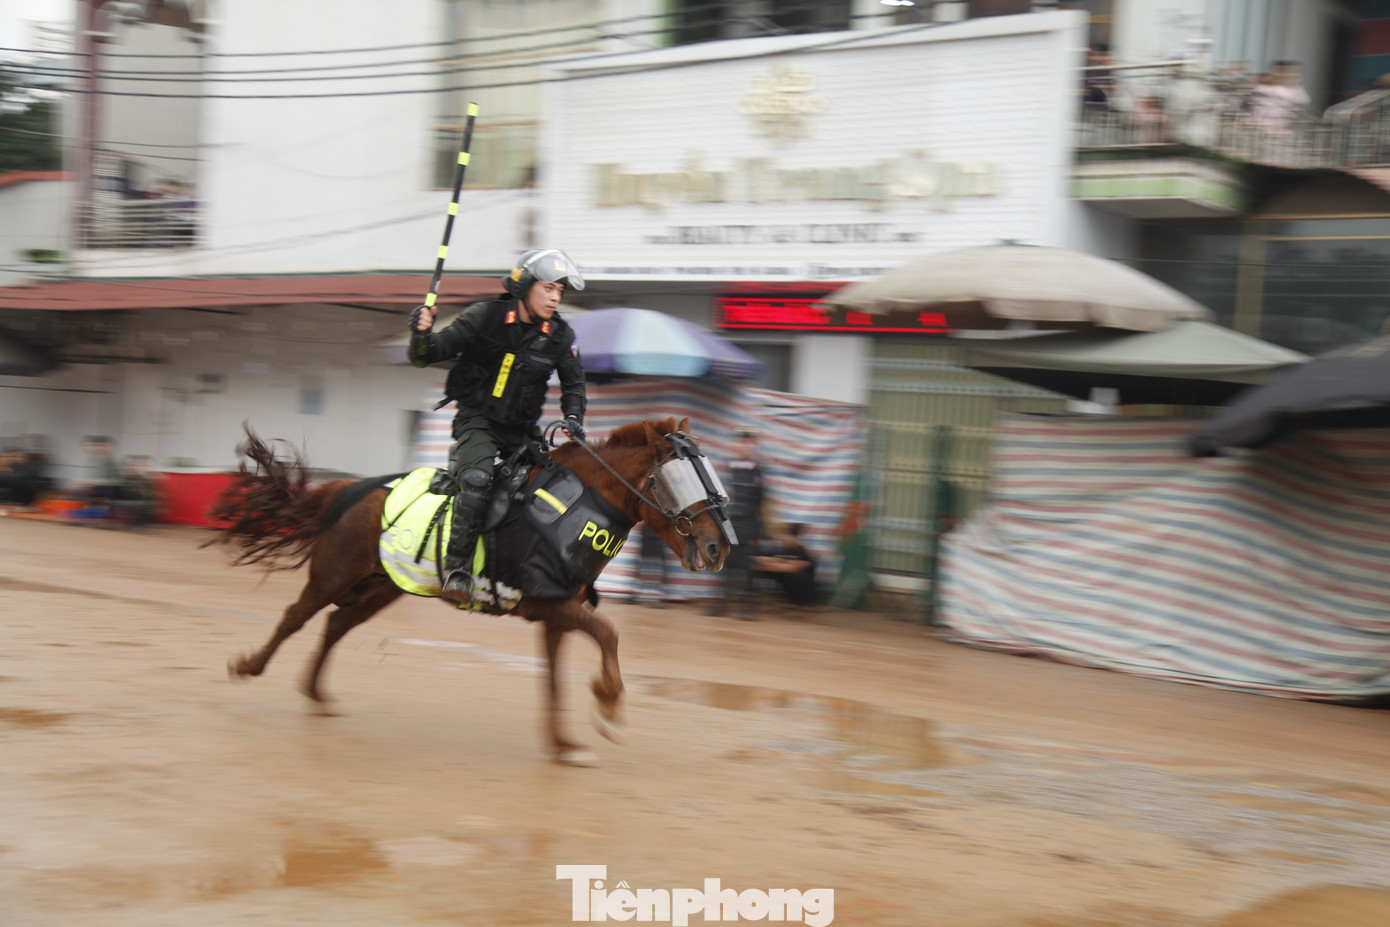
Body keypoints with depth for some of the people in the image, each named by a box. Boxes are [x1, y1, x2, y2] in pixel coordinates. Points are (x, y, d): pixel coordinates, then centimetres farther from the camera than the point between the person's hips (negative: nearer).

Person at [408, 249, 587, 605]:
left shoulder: (560, 336, 0)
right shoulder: (484, 317, -10)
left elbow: (573, 383, 17)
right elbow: (427, 356, -7)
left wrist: (573, 417, -2)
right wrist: (422, 333, -29)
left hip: (522, 429, 5)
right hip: (477, 419, -5)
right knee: (476, 479, -30)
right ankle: (456, 570, -26)